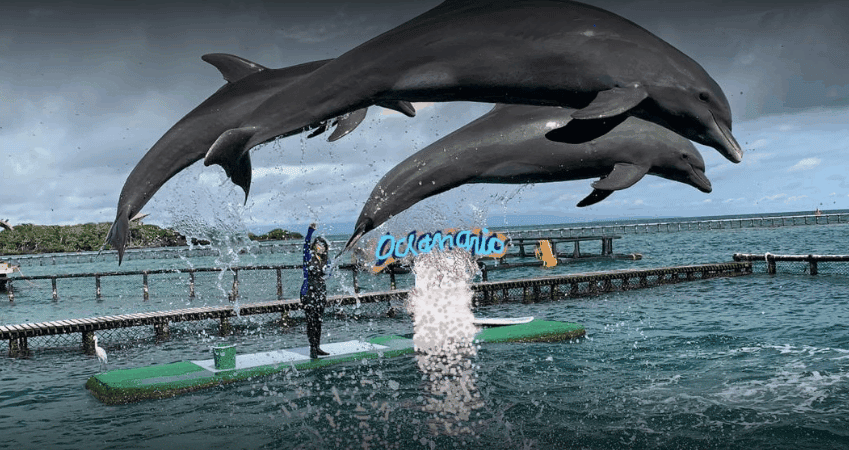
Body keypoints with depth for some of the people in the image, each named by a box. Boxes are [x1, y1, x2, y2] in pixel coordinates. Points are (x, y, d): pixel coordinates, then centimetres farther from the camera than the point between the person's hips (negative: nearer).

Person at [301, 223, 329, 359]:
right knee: (311, 321, -8)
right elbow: (306, 243, -21)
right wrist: (310, 230, -34)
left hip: (321, 292, 5)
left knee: (318, 321, 8)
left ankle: (317, 348, 15)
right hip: (308, 292, -5)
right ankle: (312, 349, -6)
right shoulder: (309, 256, -4)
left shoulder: (325, 260, 11)